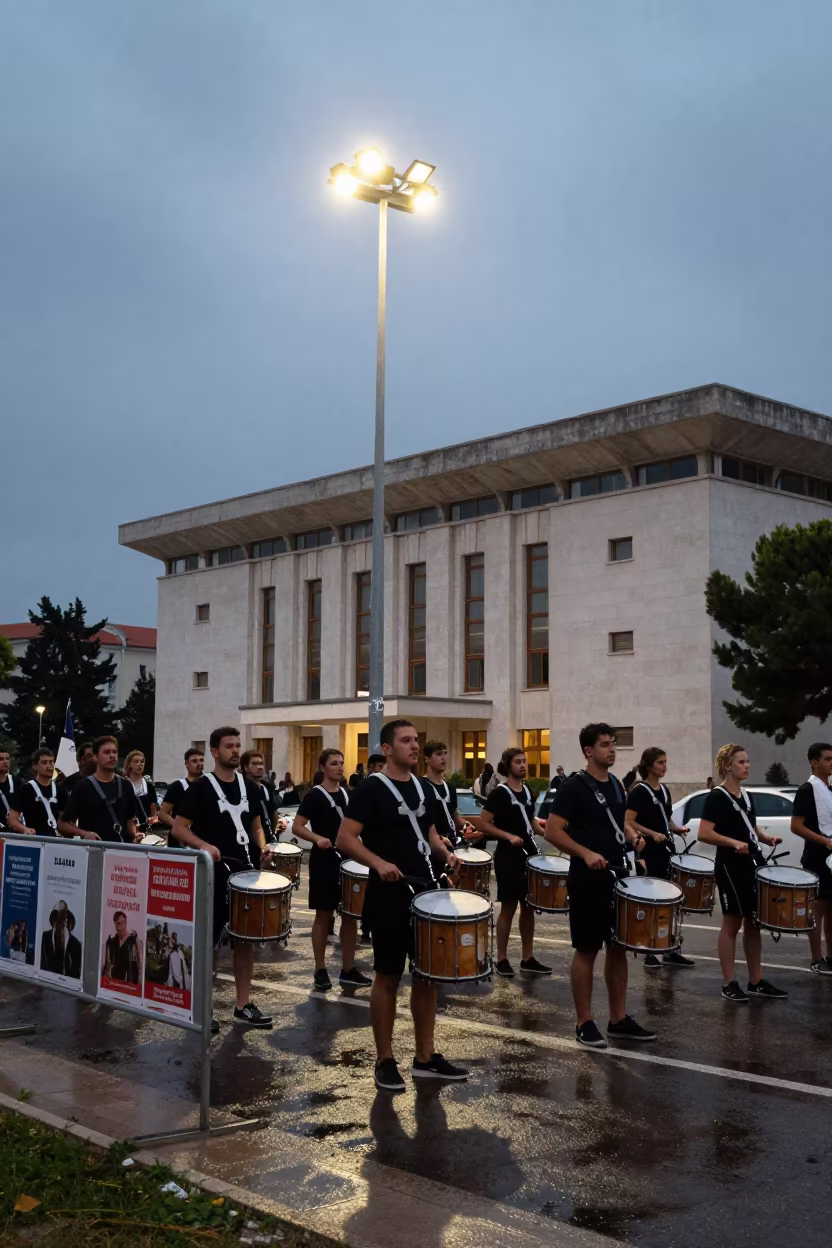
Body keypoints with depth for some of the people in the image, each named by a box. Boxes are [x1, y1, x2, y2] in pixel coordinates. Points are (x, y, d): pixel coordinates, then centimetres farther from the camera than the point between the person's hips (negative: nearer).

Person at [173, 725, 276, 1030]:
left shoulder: (249, 787, 9)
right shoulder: (201, 788, -7)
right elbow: (178, 828, -8)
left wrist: (262, 848, -1)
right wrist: (204, 845, -24)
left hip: (245, 872, 5)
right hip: (213, 874, -5)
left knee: (246, 938, 8)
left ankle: (243, 1006, 16)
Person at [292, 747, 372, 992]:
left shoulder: (347, 794, 10)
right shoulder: (315, 795, -9)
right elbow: (297, 827, -13)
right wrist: (317, 838, -28)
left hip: (348, 860, 6)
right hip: (324, 861, -6)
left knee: (350, 915, 7)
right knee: (324, 915, 1)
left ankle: (348, 969, 15)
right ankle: (320, 971, 10)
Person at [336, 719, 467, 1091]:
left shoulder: (424, 789, 11)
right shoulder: (371, 789, -10)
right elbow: (344, 839, -14)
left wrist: (445, 853, 3)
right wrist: (379, 863, -27)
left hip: (426, 891, 7)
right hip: (389, 895, -7)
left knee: (428, 973, 10)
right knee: (388, 976, 1)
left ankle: (426, 1057, 20)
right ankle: (385, 1061, 13)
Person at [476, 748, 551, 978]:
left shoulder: (527, 791, 10)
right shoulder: (499, 793, -11)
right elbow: (483, 824, -15)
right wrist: (509, 836, -23)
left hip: (529, 853, 7)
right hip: (508, 856, -7)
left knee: (529, 907, 10)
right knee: (509, 907, -1)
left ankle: (527, 959, 18)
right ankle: (502, 959, 9)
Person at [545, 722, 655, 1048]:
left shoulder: (617, 786, 12)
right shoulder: (574, 787, -11)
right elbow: (552, 832, -16)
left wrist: (632, 838, 6)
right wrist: (586, 853, -27)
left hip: (618, 875, 8)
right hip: (588, 879, -7)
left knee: (619, 947, 11)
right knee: (587, 949, -1)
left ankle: (619, 1020, 20)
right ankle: (585, 1023, 8)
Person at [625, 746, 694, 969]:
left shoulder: (665, 790, 12)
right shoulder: (638, 791, -11)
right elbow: (628, 822, -16)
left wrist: (677, 829, 3)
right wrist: (653, 834, -23)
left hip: (667, 850, 8)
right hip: (648, 852, -8)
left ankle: (670, 951, 18)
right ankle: (649, 953, 6)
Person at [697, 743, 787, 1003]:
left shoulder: (747, 796, 13)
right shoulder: (717, 797, -11)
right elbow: (704, 834, -19)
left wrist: (767, 838, 4)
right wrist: (734, 843, -29)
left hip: (753, 864, 8)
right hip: (730, 867, -8)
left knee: (754, 923, 11)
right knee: (732, 923, -1)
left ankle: (756, 981, 18)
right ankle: (729, 984, 7)